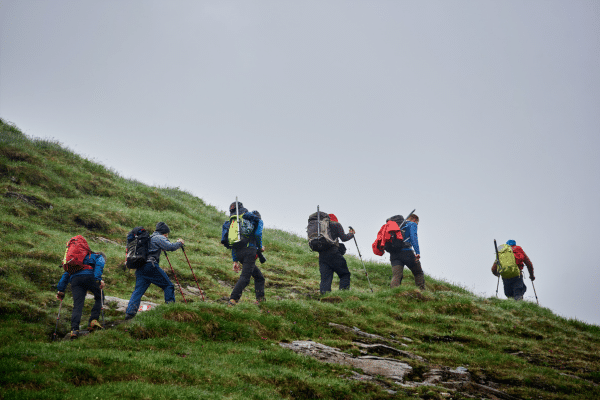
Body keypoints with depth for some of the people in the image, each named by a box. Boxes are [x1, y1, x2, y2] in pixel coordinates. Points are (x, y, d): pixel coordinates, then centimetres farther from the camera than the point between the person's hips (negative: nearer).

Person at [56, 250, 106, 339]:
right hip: (89, 277, -4)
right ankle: (93, 320, -2)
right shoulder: (99, 257, 29)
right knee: (99, 298, 16)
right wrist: (98, 279, -13)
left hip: (74, 279, 4)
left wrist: (61, 289, 31)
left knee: (77, 306, -3)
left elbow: (66, 274, 34)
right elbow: (99, 265, 2)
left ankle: (74, 329, -22)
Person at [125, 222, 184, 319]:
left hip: (140, 267, 8)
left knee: (138, 290, 5)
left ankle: (129, 312, -5)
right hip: (151, 266, -8)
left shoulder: (148, 238, 27)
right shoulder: (159, 238, 1)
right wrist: (179, 243, 5)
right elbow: (170, 247, -11)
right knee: (168, 285, 3)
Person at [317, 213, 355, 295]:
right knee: (345, 273, 4)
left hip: (322, 255, 5)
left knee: (325, 277, 2)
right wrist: (351, 233, 17)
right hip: (333, 253, -5)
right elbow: (343, 238, 1)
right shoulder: (336, 224, 5)